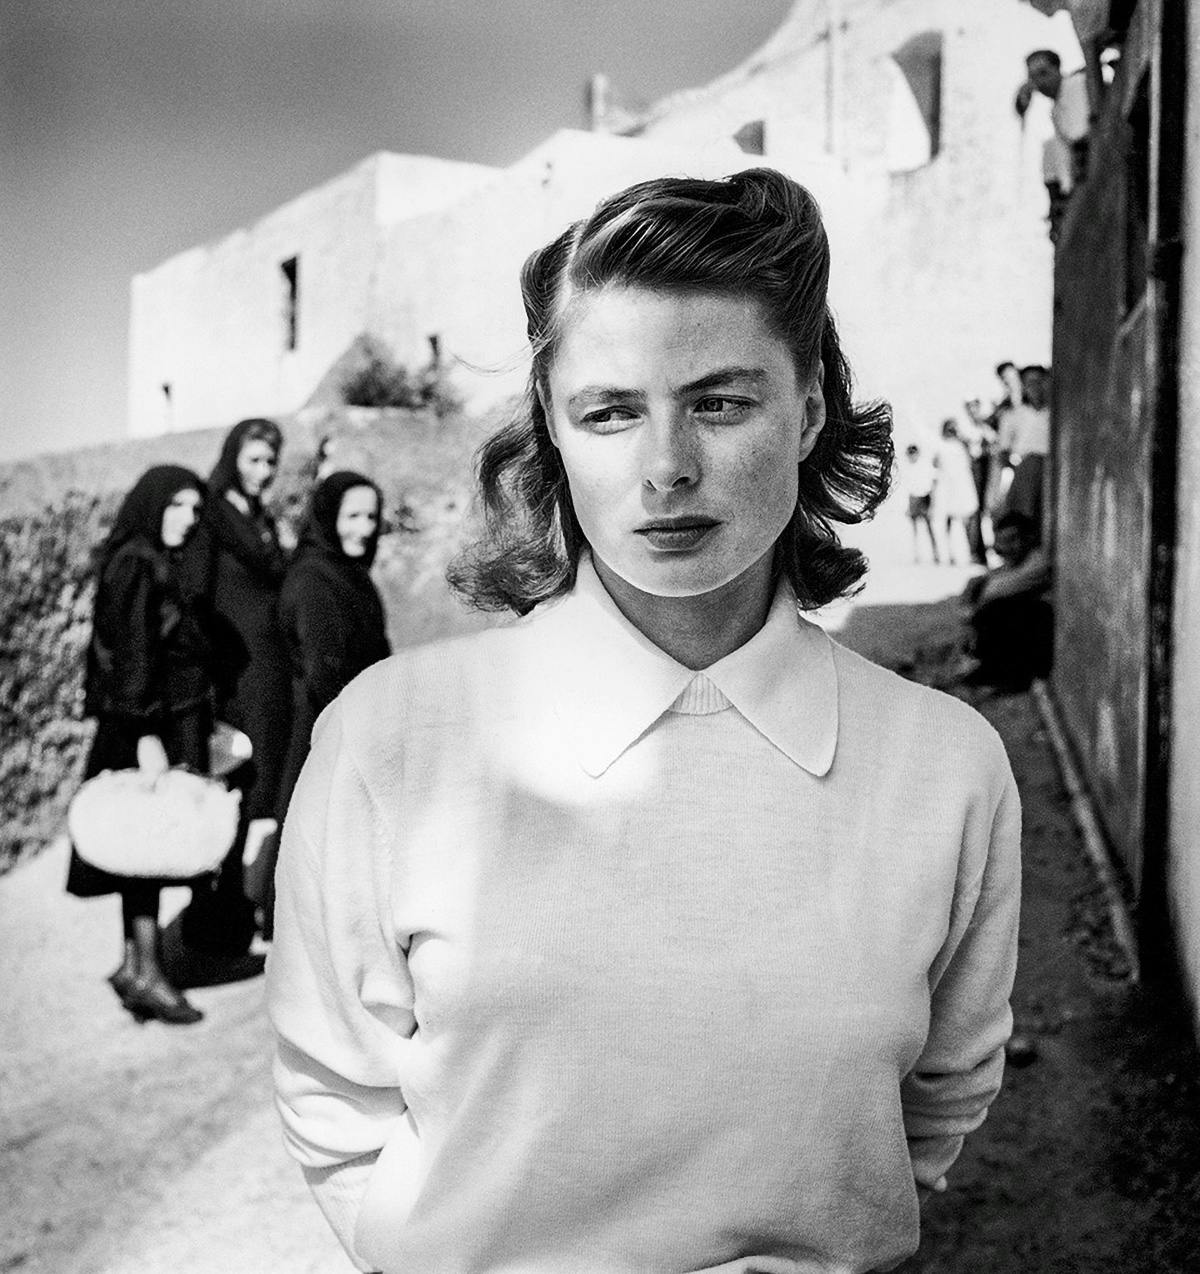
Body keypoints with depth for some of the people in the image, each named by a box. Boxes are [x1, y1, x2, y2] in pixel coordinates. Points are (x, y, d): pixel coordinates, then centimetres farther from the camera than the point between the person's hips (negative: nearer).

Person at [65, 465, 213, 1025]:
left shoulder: (158, 565, 15)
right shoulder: (135, 565, -13)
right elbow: (131, 656, -19)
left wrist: (203, 723, 22)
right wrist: (146, 733, -23)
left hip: (170, 725, 9)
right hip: (150, 731, -9)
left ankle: (134, 964, 19)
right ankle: (146, 972, 0)